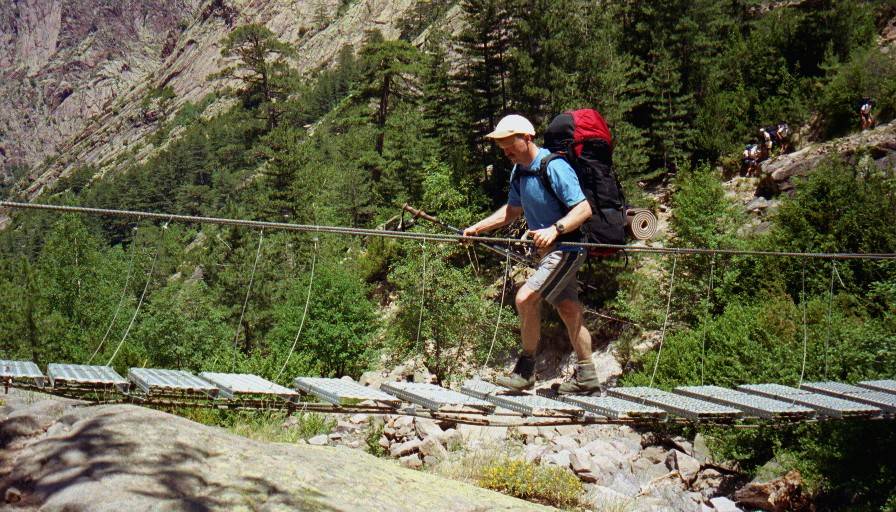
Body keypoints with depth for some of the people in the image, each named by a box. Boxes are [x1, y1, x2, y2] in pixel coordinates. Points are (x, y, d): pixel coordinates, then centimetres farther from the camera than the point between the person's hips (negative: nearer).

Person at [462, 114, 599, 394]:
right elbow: (512, 210, 21)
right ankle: (586, 377, 21)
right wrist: (477, 227, 12)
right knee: (569, 311, 13)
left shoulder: (555, 167, -19)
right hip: (548, 251, 9)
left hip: (566, 248, -9)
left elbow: (584, 209, -23)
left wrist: (554, 229, -36)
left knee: (526, 298, -19)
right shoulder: (519, 172, 8)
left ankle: (526, 370, -6)